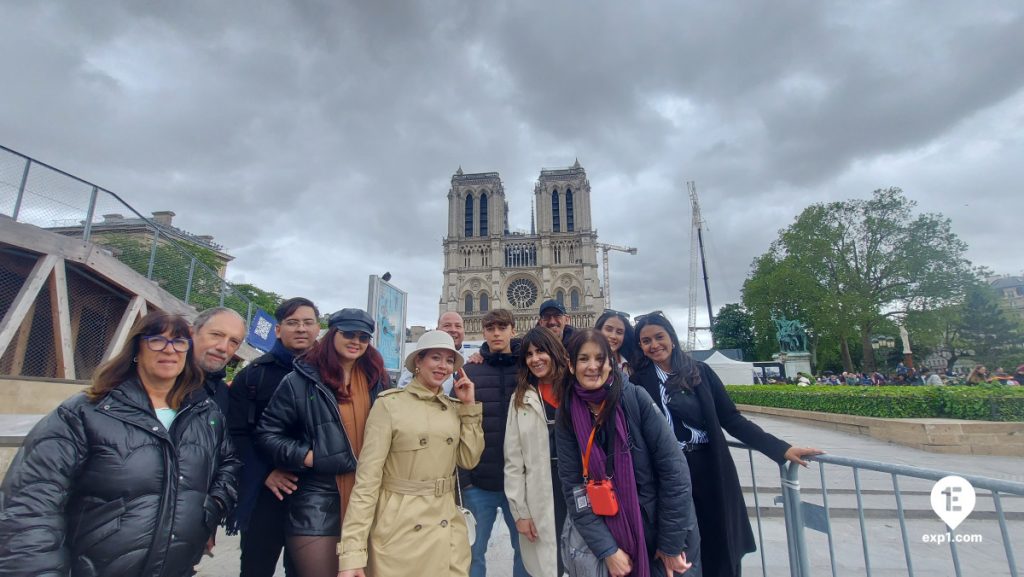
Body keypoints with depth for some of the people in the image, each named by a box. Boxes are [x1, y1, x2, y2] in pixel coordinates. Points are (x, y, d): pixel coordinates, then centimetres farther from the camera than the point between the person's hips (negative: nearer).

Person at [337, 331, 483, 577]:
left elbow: (469, 460, 2)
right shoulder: (389, 404, -10)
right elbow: (367, 477, -13)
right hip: (399, 528, -4)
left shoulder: (454, 407, 5)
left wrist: (469, 406, -3)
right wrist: (352, 552, -17)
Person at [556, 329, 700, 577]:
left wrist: (671, 543, -11)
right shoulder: (567, 416, -8)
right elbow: (573, 487, -8)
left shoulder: (636, 398, -16)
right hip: (615, 534, 2)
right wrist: (607, 550, -13)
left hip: (663, 527, -2)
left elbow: (673, 468, -14)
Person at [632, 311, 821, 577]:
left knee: (721, 549, 13)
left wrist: (781, 448, -6)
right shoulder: (639, 380, -3)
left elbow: (731, 418, 1)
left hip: (711, 471, 2)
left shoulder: (700, 371, 1)